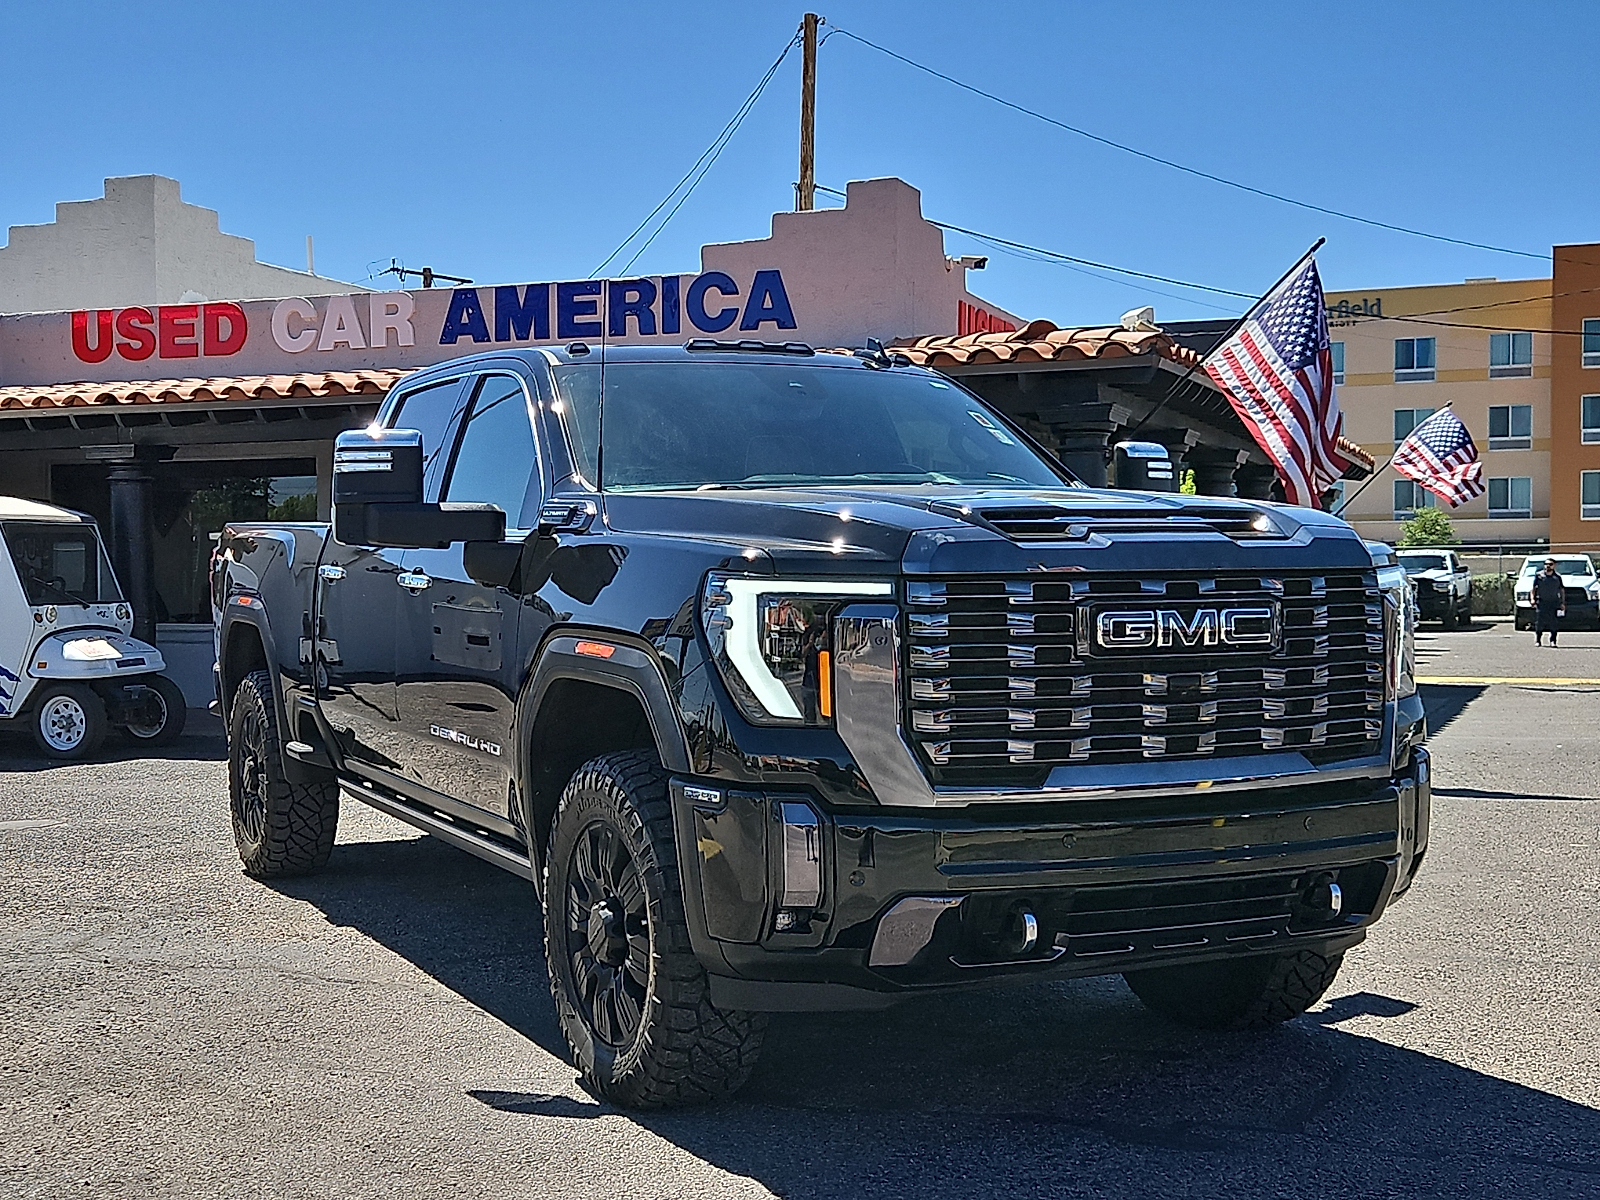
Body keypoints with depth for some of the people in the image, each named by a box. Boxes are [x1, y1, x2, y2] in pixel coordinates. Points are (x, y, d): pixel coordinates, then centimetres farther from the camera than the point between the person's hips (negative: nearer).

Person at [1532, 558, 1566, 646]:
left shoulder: (1557, 577, 9)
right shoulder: (1539, 576, 5)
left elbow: (1562, 590, 13)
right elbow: (1533, 588, 8)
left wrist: (1563, 603, 7)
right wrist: (1532, 599, -5)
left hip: (1554, 603, 1)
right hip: (1541, 602, -1)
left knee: (1553, 624, -2)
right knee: (1539, 623, -5)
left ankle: (1553, 641, 3)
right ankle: (1537, 641, 2)